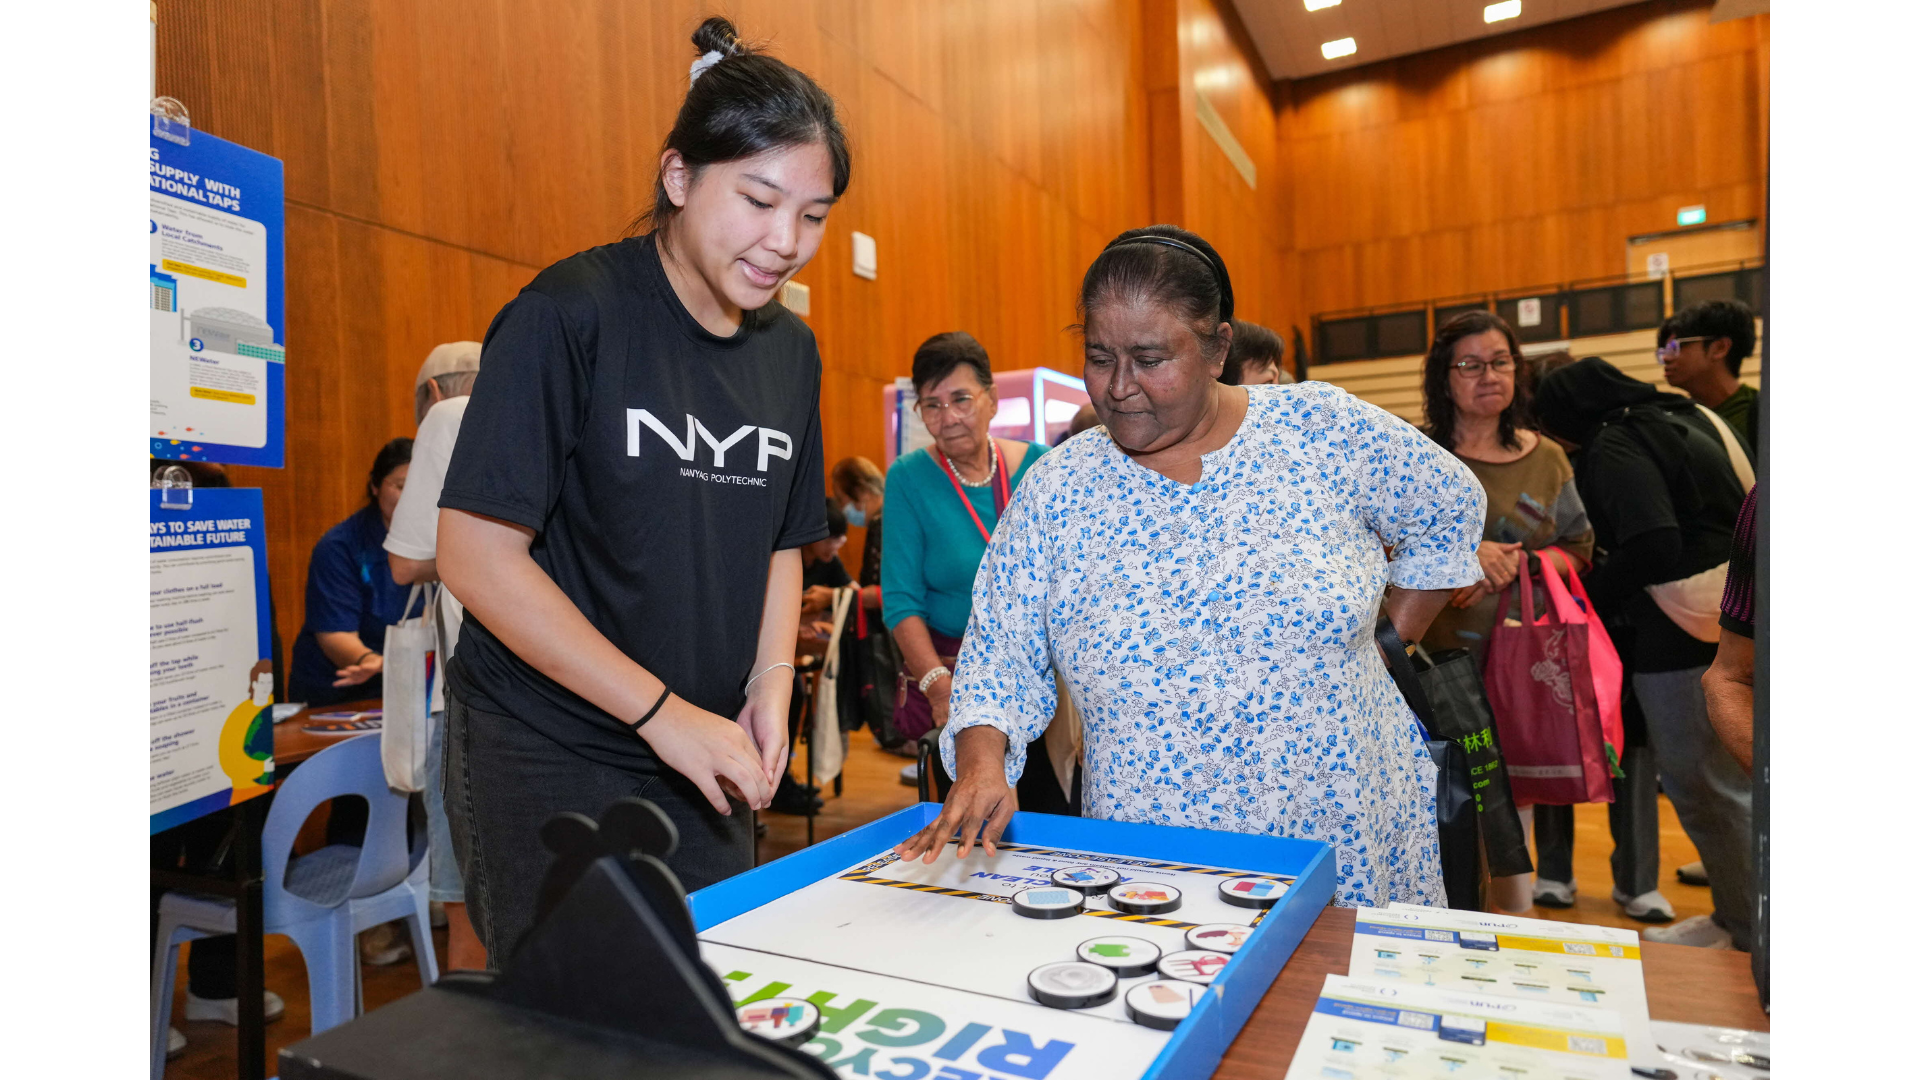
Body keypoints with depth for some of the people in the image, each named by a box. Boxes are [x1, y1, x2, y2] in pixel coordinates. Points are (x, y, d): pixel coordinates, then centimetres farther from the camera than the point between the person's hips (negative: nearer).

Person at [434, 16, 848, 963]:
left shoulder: (791, 351, 6)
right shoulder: (568, 316, -13)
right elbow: (476, 554, -17)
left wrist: (770, 681, -3)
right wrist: (663, 710, -18)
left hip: (706, 761, 6)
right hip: (547, 757, -5)